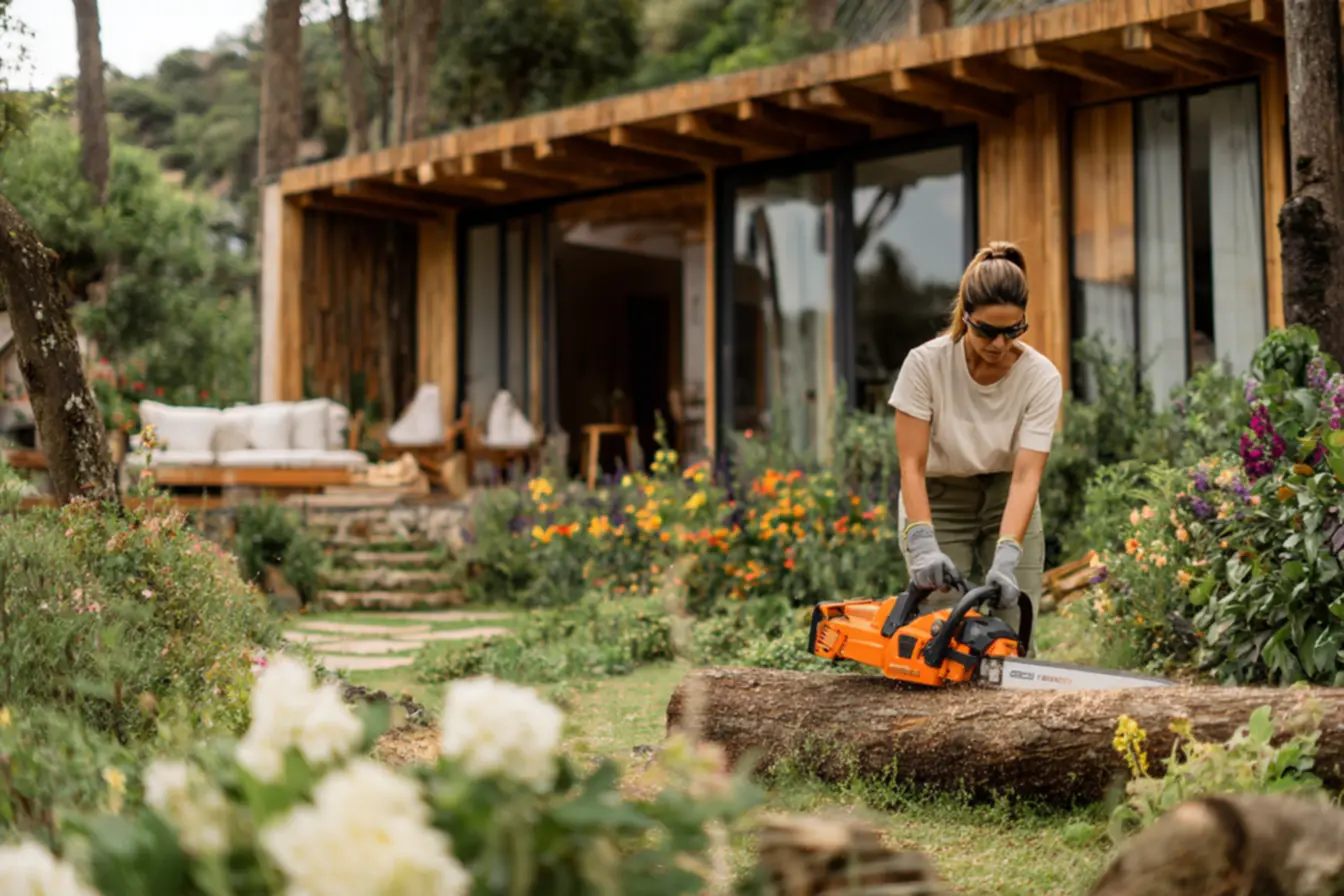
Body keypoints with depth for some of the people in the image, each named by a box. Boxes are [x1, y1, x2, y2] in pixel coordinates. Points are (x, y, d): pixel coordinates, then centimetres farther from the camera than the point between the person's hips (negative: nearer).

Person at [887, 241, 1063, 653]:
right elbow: (912, 465, -23)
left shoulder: (1042, 377, -20)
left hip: (1007, 501, 1)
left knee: (1015, 635, -8)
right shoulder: (926, 363, -24)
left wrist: (1005, 560, -39)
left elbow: (1025, 476, -26)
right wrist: (924, 547, -36)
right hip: (937, 501, -1)